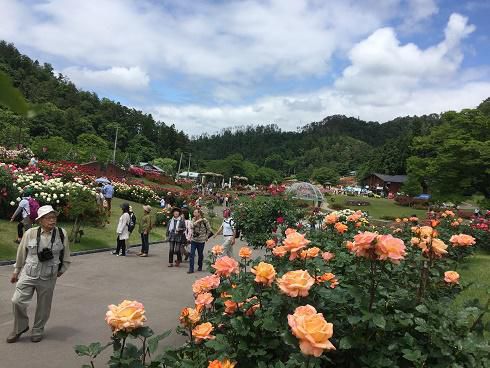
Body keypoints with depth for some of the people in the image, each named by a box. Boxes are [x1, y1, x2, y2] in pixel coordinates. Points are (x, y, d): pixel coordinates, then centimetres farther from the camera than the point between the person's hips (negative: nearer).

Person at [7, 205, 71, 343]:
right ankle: (20, 328, 23)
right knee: (17, 301, -4)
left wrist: (61, 270, 13)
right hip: (28, 274, 0)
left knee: (43, 306, 10)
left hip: (48, 277, 0)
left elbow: (66, 255, 7)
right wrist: (16, 271, 14)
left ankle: (37, 330, 34)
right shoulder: (30, 233, -8)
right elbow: (21, 253, 6)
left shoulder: (62, 234, -8)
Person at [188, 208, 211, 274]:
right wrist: (197, 221, -23)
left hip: (201, 240, -3)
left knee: (200, 254, 10)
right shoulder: (194, 220, 5)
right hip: (194, 239, 3)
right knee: (192, 254, -5)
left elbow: (209, 229, -1)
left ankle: (200, 267, 30)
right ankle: (191, 269, -3)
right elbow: (192, 226, -13)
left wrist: (206, 236, 2)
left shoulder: (204, 220, -8)